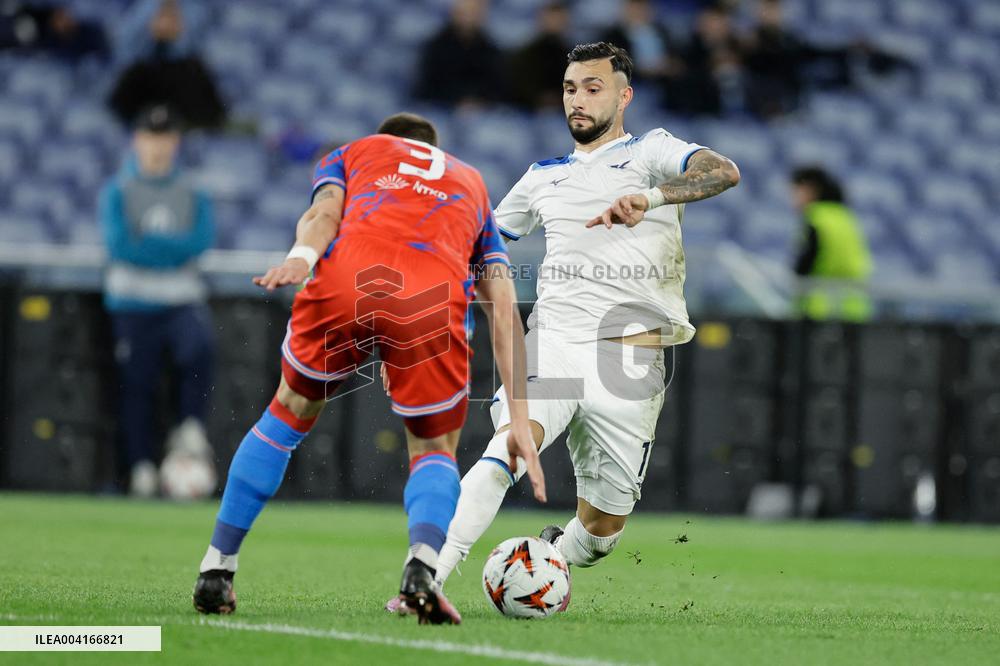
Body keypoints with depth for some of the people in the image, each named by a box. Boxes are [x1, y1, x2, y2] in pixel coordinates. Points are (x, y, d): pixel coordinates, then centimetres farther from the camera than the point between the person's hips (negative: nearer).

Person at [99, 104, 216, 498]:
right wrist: (173, 249, -7)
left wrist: (147, 244, -11)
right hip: (133, 303, -1)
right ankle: (142, 468, 3)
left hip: (182, 301, 1)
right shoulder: (117, 193, 6)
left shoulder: (193, 195, 12)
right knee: (136, 385, -3)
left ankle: (191, 429, -20)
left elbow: (202, 240, -6)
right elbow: (119, 243, -9)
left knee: (199, 346, -29)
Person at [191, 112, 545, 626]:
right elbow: (505, 314, 27)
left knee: (287, 419, 24)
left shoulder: (351, 153, 36)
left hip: (344, 280, 0)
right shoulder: (473, 185, 39)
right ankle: (422, 566, -13)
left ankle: (216, 573, 24)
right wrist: (520, 423, 22)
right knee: (435, 452, 18)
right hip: (433, 303, 0)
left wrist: (301, 258, -11)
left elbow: (324, 212, 9)